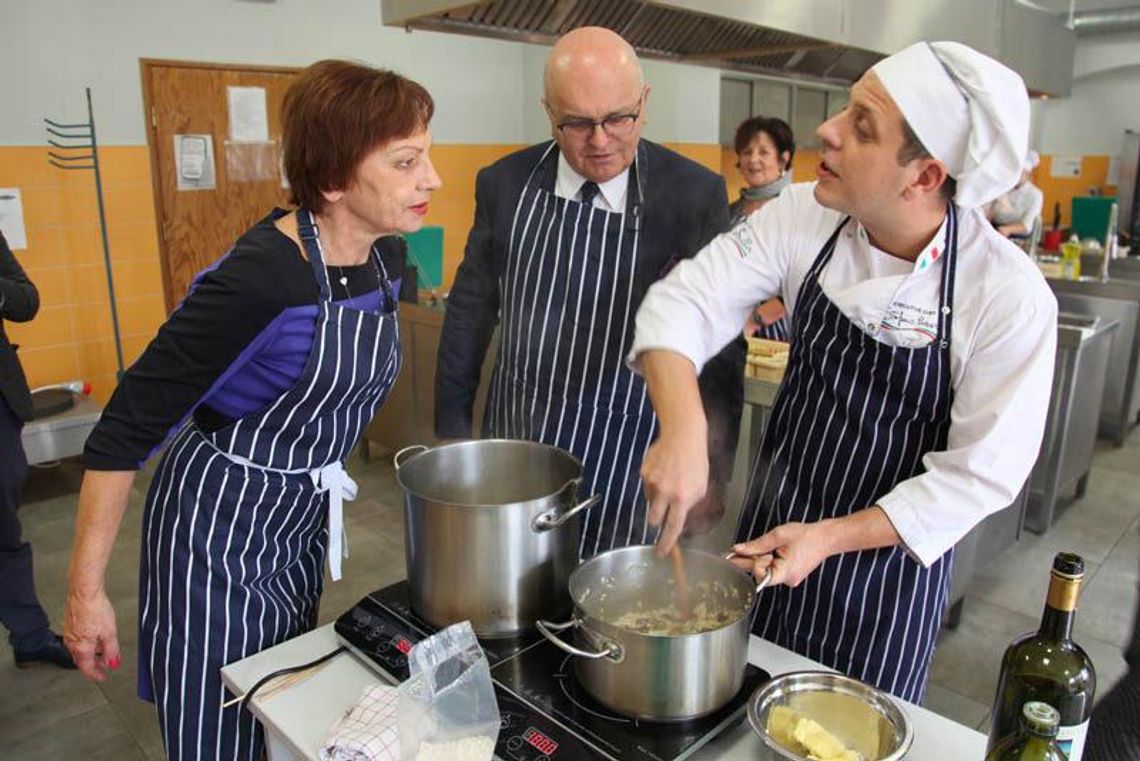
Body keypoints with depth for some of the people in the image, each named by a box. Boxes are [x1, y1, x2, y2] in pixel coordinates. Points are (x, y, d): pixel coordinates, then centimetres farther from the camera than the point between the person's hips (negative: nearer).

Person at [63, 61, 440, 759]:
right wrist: (87, 589, -15)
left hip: (303, 518, 7)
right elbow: (129, 425, -20)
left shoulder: (384, 260, -4)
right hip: (219, 523, -7)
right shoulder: (261, 277, -28)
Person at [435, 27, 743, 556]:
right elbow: (470, 309, 6)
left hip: (630, 469, -2)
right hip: (515, 452, 3)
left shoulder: (696, 195, -10)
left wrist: (714, 467, -2)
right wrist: (451, 428, 9)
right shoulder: (505, 183, -3)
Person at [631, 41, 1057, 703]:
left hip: (889, 556, -2)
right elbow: (686, 301, -17)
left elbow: (979, 474, -18)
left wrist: (828, 539, -22)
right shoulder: (804, 216, -15)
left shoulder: (1011, 295, -24)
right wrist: (682, 428, -35)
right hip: (774, 524, 3)